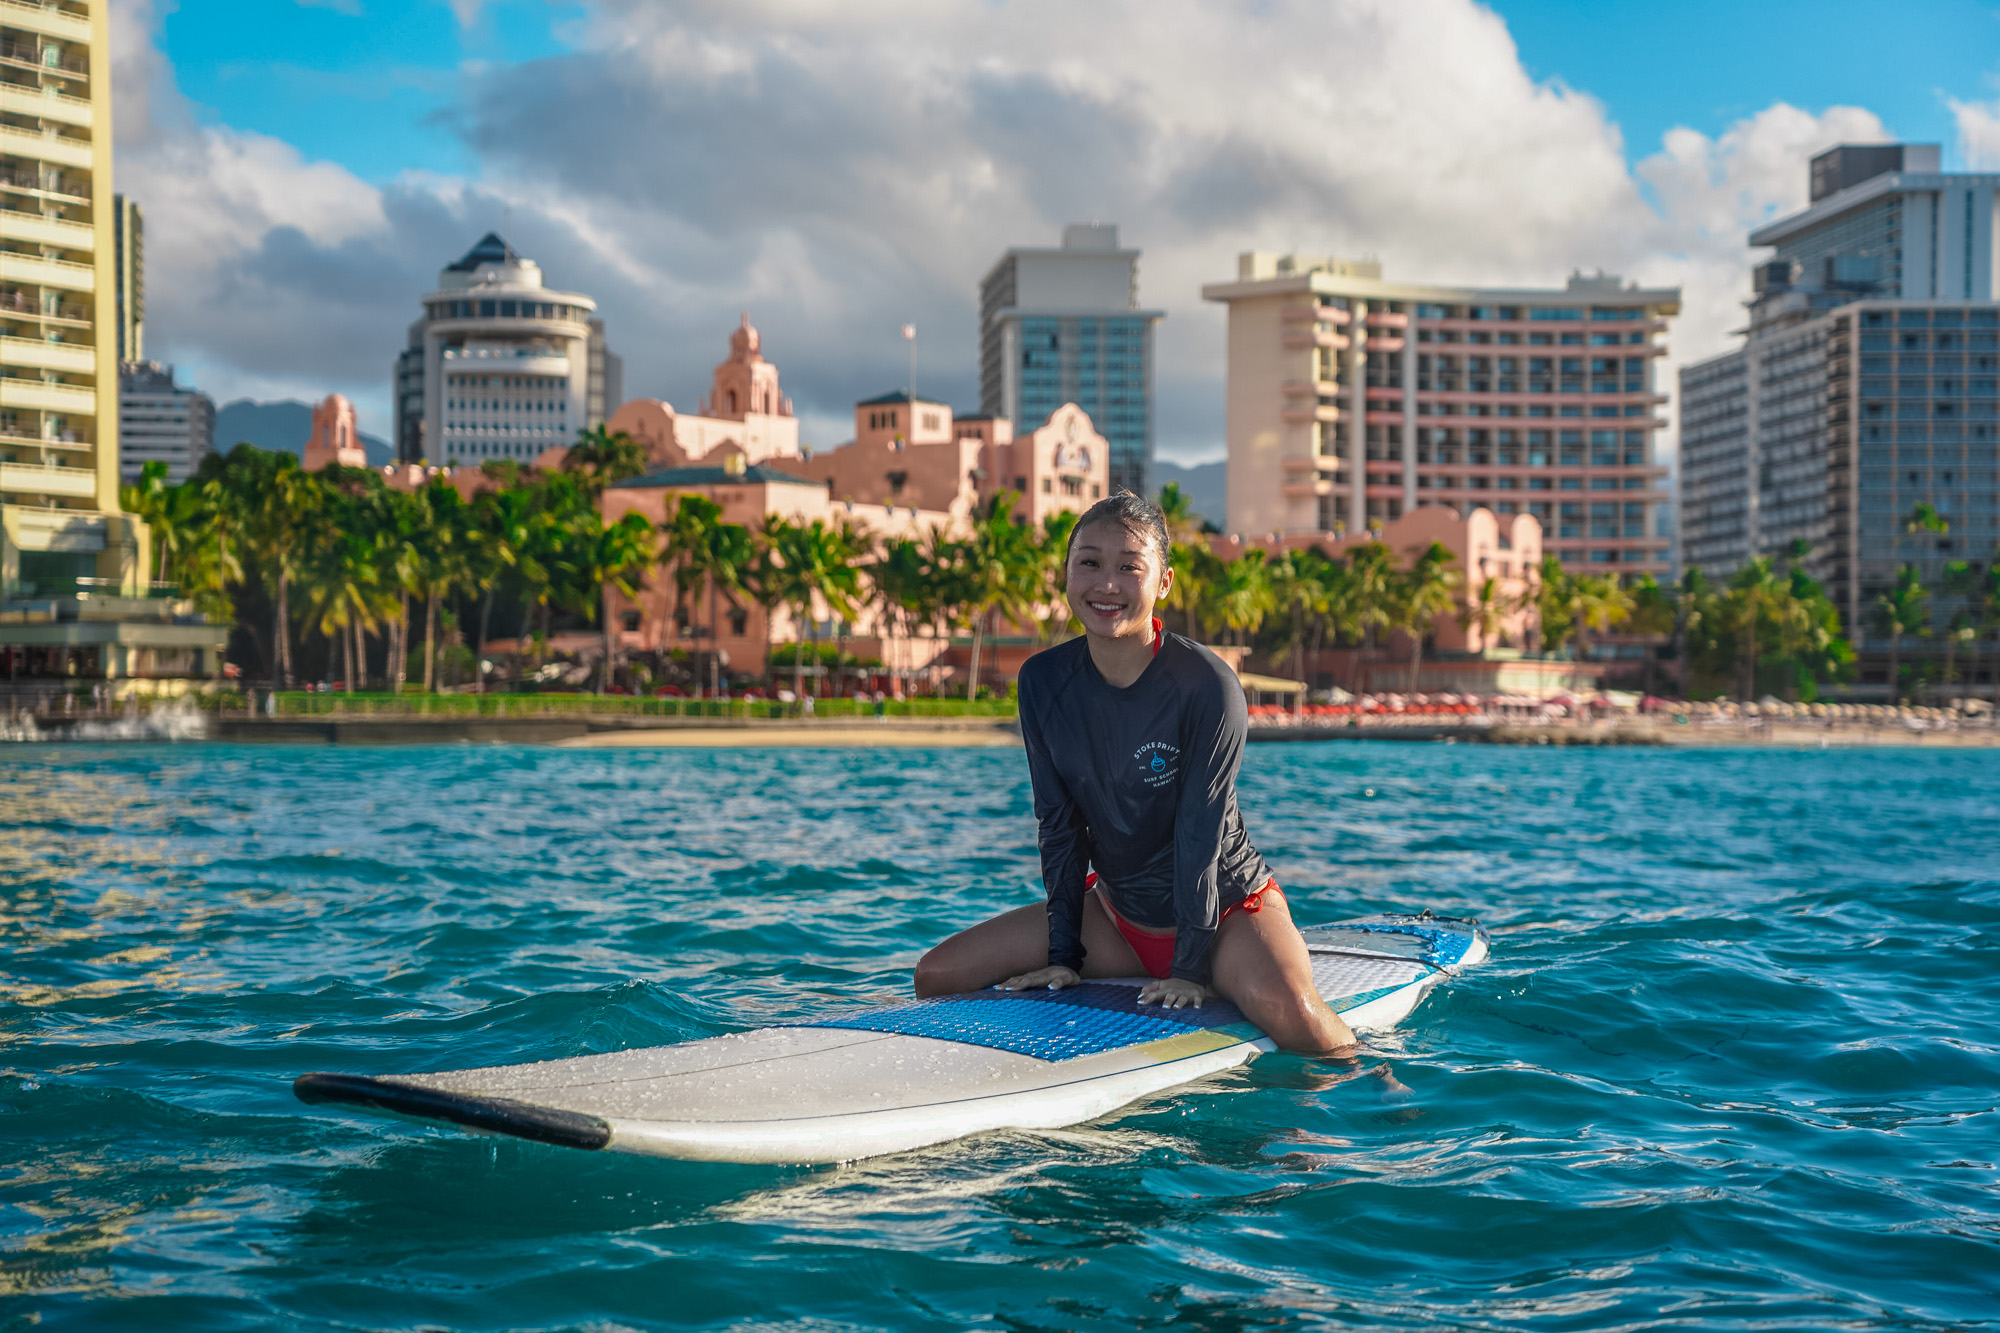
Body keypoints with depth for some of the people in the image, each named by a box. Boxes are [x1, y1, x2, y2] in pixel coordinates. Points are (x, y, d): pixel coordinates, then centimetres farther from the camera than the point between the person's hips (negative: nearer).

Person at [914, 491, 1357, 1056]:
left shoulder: (1207, 685, -21)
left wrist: (1191, 967, -22)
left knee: (1283, 1006, -36)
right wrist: (1065, 955, -5)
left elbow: (1200, 833, -20)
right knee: (937, 975, -4)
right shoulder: (1044, 682, -7)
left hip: (1227, 904, -5)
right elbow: (1059, 824, -2)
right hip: (1116, 909, 5)